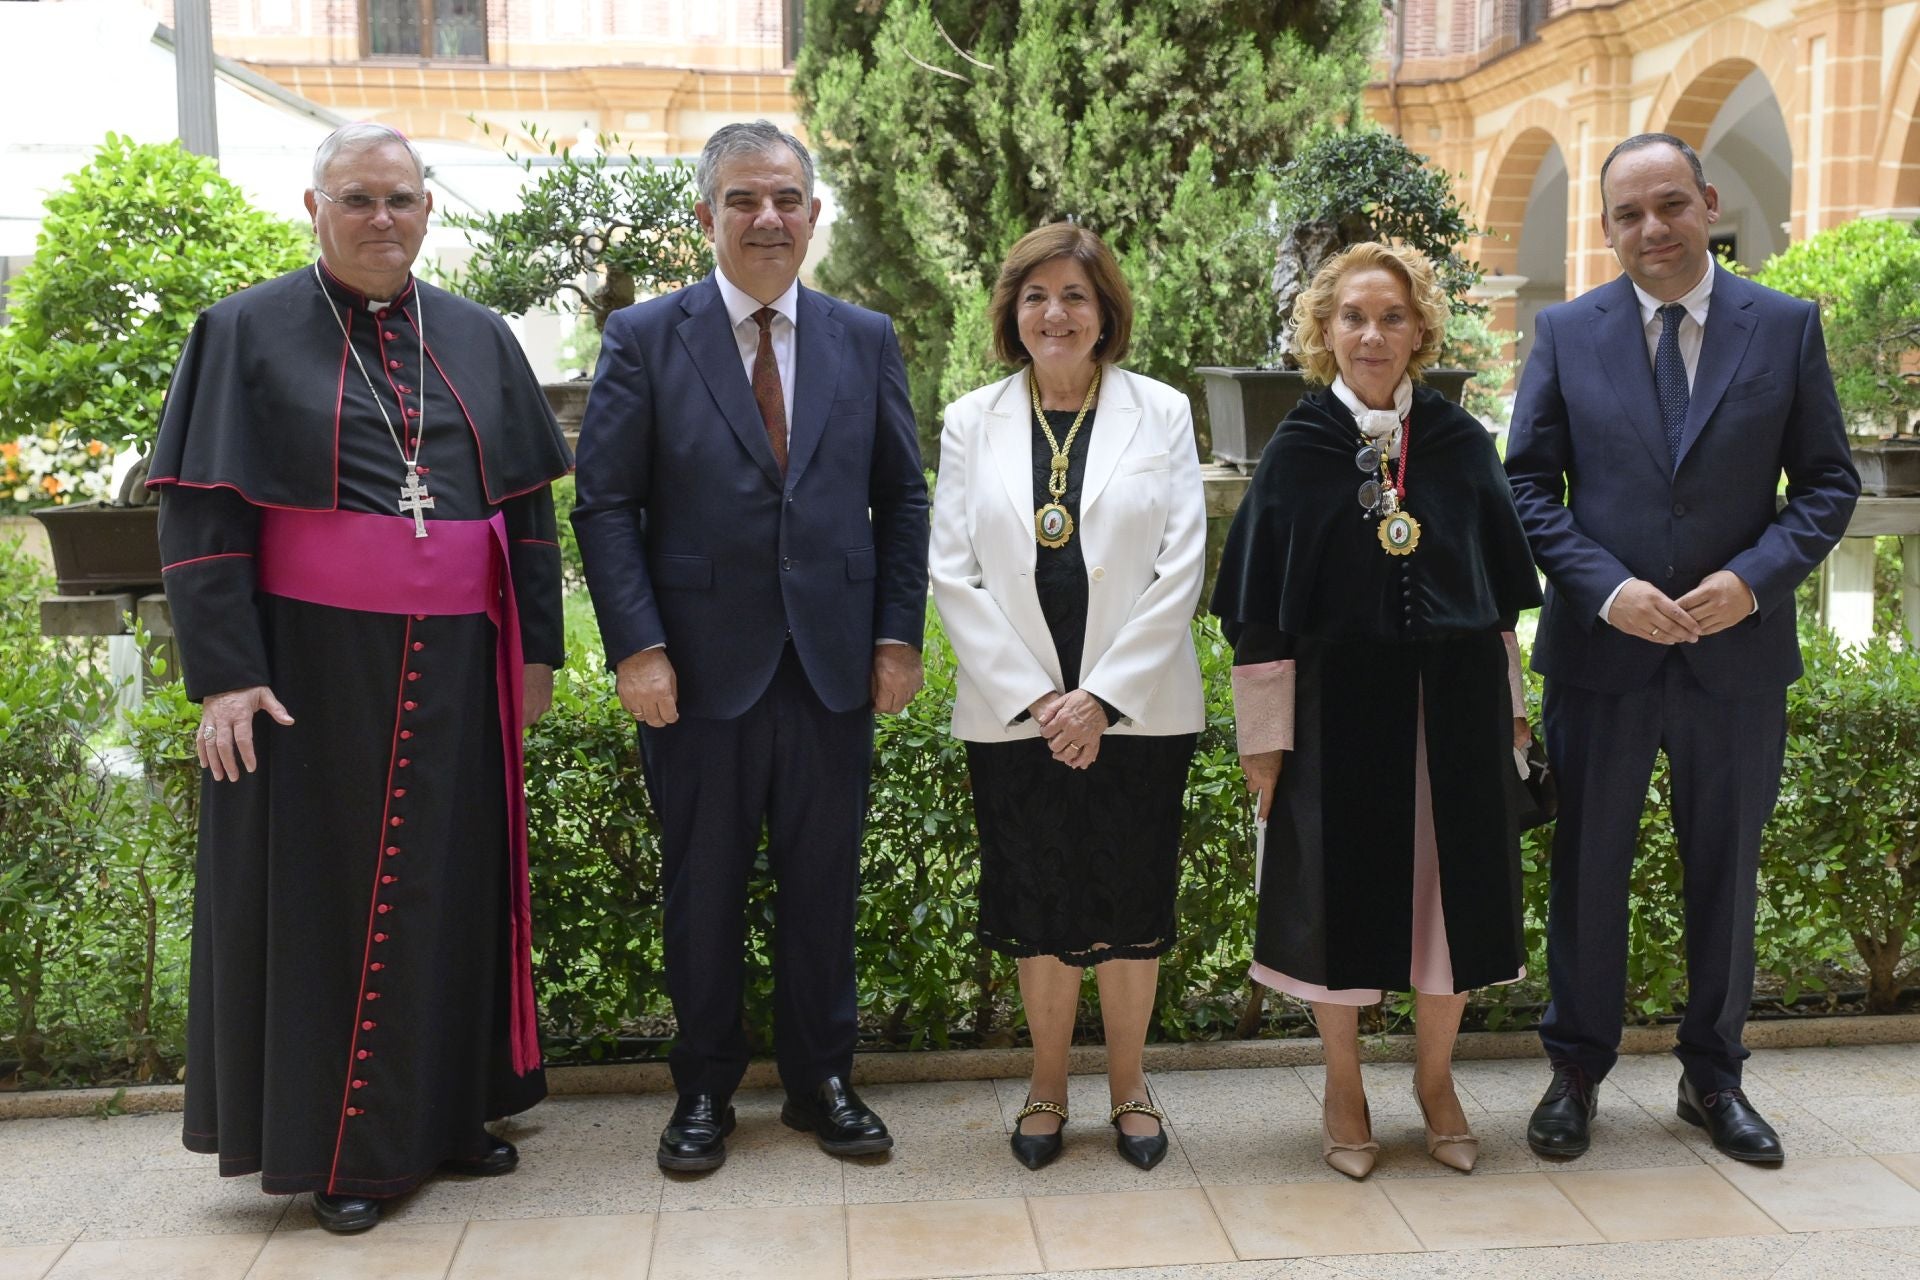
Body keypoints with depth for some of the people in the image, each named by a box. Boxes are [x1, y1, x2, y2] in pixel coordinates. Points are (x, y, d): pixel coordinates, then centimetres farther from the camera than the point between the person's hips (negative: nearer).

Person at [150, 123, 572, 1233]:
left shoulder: (479, 339, 9)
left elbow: (528, 504, 11)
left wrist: (538, 647, 5)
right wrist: (223, 675, -13)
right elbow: (201, 514, -5)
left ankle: (448, 1107, 26)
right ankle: (334, 1142, 18)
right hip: (312, 662, -3)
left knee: (450, 882, 10)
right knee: (324, 885, 4)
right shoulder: (249, 333, 0)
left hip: (454, 666, 4)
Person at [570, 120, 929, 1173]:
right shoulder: (645, 338, 0)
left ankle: (821, 1078, 29)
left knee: (823, 885, 11)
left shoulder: (865, 341, 8)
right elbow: (606, 505, -3)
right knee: (703, 890, 10)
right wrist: (637, 648, -11)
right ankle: (704, 1088, 28)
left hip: (832, 668, 2)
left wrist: (898, 635, 1)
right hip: (699, 670, -2)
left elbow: (901, 500, 9)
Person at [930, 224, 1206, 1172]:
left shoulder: (1161, 413, 2)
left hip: (1136, 710, 0)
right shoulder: (971, 422, 5)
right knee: (1039, 907, 9)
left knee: (1131, 904, 8)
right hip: (1013, 715, 1)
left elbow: (1181, 568, -4)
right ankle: (1048, 1083, 28)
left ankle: (1128, 1083, 27)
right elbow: (953, 572, 0)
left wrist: (1102, 695, -11)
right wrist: (1033, 696, -9)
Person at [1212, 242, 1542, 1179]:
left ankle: (1435, 1078, 31)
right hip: (1340, 706, -2)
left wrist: (1507, 705, 8)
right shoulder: (1298, 451, -3)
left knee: (1451, 890, 9)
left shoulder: (1462, 444, 4)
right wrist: (1264, 735, -6)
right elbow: (1259, 607, -3)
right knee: (1345, 892, 7)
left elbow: (1501, 588, 10)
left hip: (1455, 704, 2)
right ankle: (1343, 1091, 26)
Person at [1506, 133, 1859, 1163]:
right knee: (1587, 870, 9)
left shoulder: (1787, 327, 2)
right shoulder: (1564, 333, 1)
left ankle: (1713, 1077, 31)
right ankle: (1577, 1070, 27)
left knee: (1726, 874, 13)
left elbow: (1828, 482, 3)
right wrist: (1605, 588, -14)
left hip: (1736, 652, 1)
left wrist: (1754, 577, -14)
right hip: (1601, 649, 0)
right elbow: (1528, 485, -1)